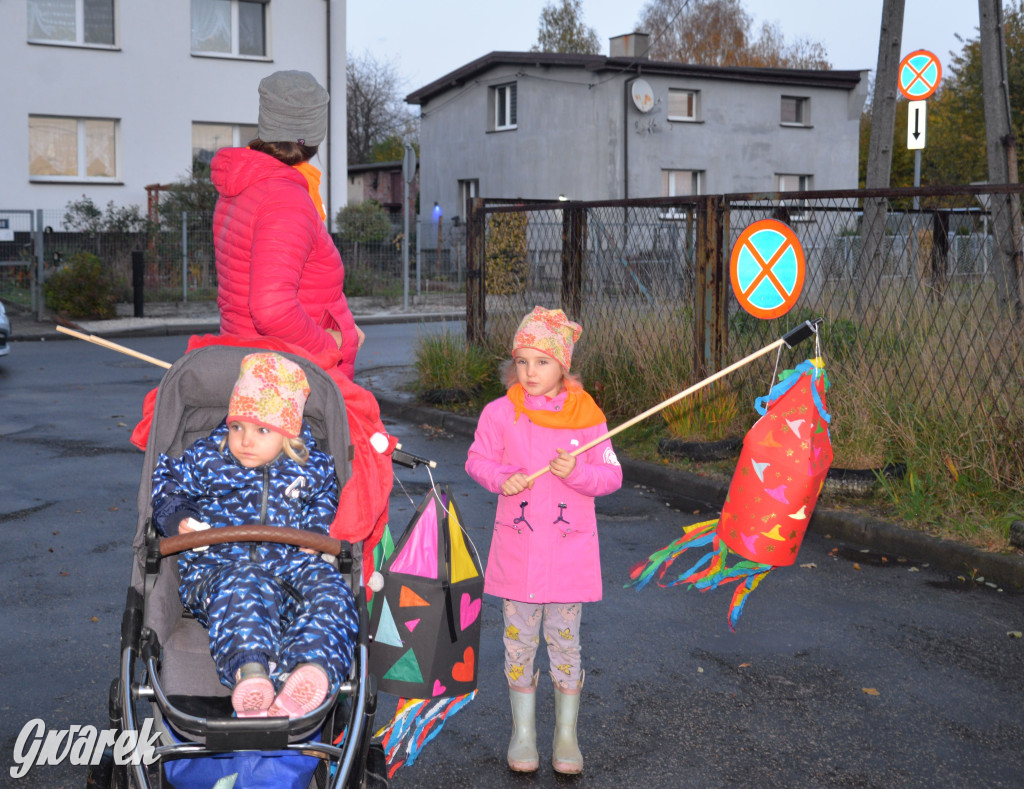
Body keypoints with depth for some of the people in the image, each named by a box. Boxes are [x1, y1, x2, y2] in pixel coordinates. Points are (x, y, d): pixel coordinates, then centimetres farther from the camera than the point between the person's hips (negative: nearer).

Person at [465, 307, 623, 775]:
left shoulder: (586, 415, -4)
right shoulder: (499, 413, -4)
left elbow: (612, 475, -1)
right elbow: (477, 460, 7)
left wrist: (577, 472, -20)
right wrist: (502, 478, -13)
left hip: (569, 553, -1)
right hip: (516, 551, 1)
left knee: (564, 641, 8)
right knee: (519, 642, 10)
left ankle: (566, 736, 24)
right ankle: (523, 732, 27)